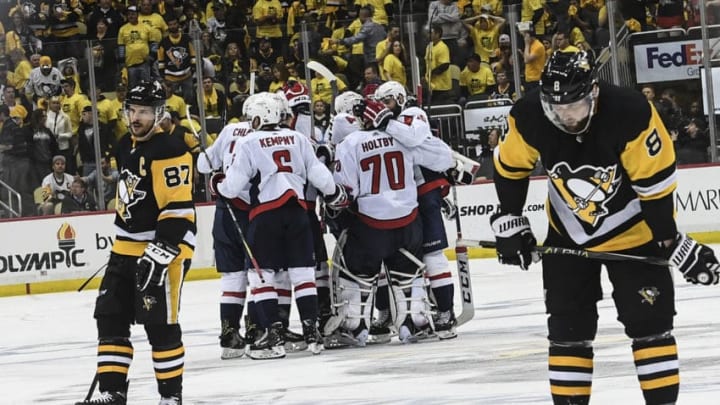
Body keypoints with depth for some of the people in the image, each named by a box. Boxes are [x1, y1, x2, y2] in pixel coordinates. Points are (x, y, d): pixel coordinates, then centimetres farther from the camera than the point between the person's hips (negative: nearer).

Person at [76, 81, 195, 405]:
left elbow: (178, 208, -21)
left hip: (165, 248, -9)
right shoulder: (126, 148, 14)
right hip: (127, 247, 9)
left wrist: (161, 251, -26)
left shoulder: (168, 152, -16)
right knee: (110, 318, 7)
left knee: (160, 325, -8)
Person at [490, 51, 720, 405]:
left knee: (650, 323, -6)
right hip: (568, 235, 3)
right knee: (567, 329, 4)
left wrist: (674, 244, -17)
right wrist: (510, 224, 1)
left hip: (632, 231, -3)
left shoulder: (631, 114, -30)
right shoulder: (529, 117, -21)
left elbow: (656, 182, -22)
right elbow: (510, 167, -1)